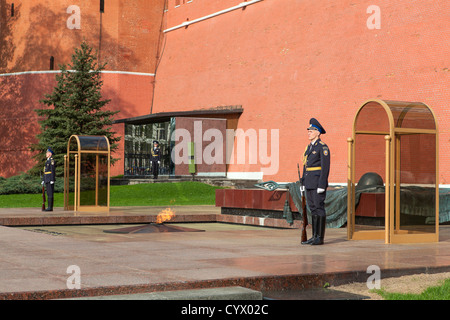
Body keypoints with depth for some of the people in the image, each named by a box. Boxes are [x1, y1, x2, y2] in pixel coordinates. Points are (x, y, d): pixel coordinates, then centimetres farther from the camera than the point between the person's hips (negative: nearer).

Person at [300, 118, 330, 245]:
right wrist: (303, 182, 16)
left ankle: (320, 237, -2)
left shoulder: (323, 147, -10)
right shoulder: (309, 147, 16)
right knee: (312, 208, 9)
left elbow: (325, 167, -15)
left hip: (318, 181, -9)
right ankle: (314, 236, 13)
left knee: (319, 208, -6)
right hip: (309, 182, 9)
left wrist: (322, 185, -19)